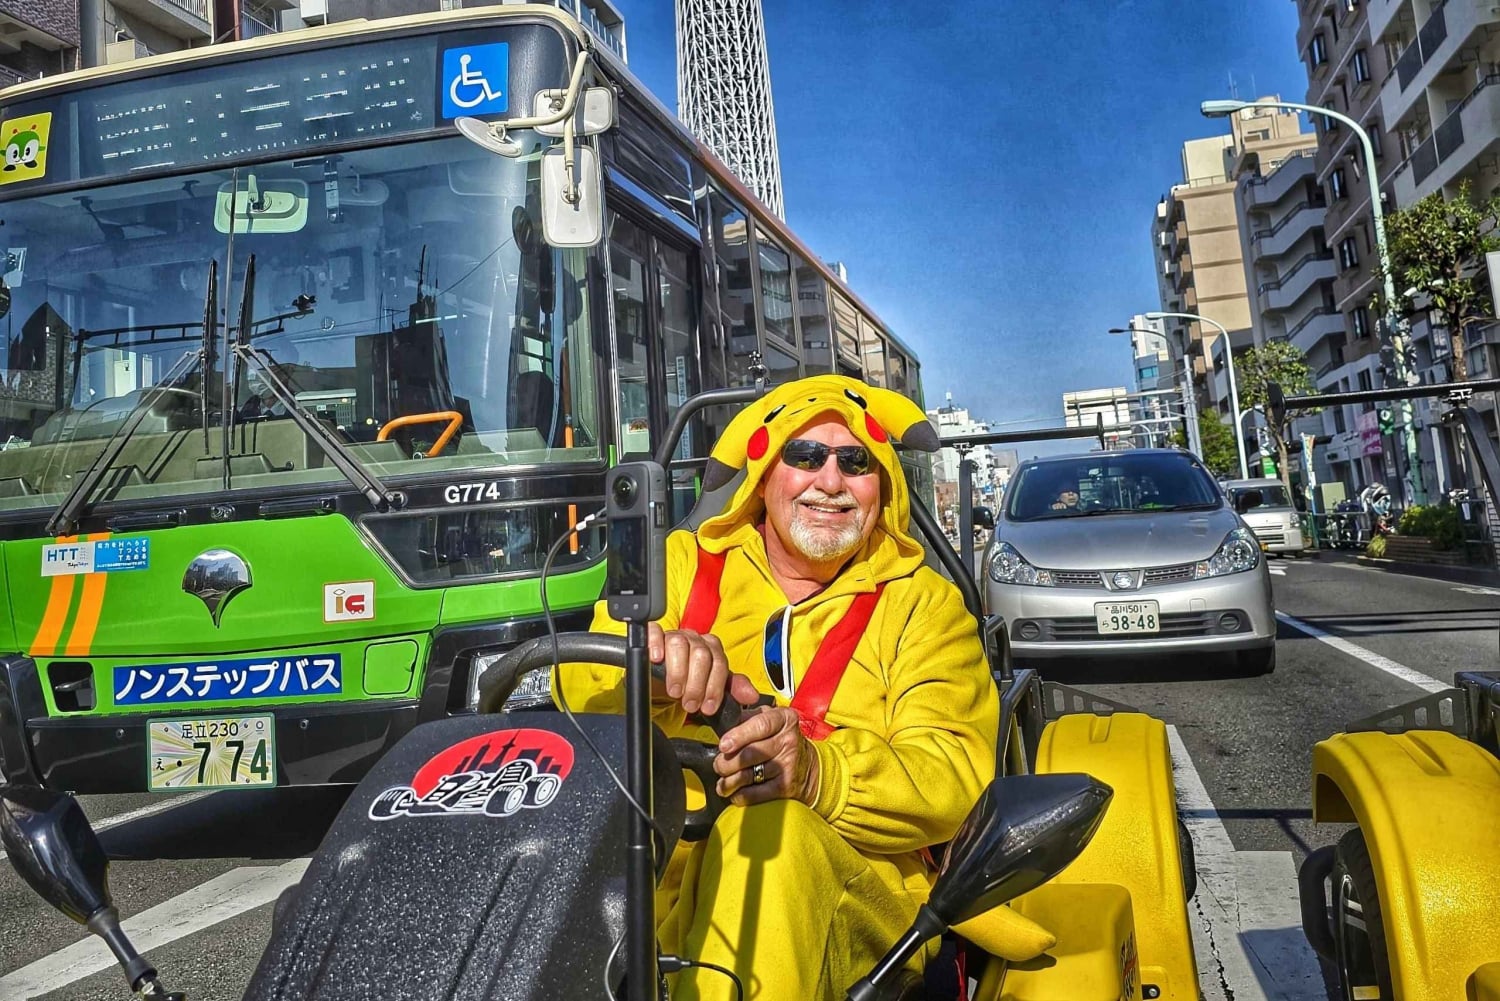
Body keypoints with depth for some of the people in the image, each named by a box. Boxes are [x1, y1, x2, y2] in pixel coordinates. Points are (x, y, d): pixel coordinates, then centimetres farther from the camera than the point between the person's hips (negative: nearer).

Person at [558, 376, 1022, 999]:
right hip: (666, 875, 1)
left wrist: (817, 773, -25)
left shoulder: (922, 603, 11)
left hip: (856, 890, 0)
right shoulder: (685, 565, 14)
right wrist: (650, 664, -27)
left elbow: (955, 780, -3)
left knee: (771, 831, -34)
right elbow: (580, 690, -2)